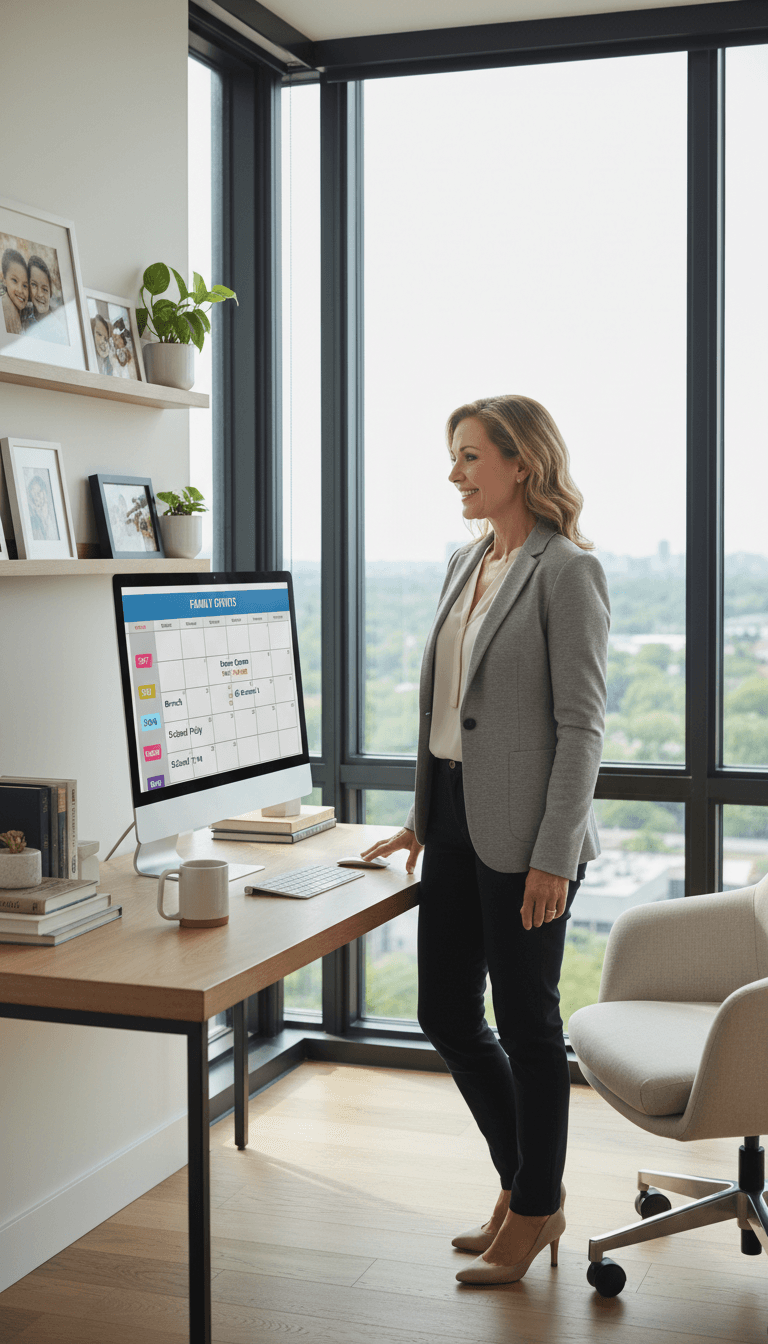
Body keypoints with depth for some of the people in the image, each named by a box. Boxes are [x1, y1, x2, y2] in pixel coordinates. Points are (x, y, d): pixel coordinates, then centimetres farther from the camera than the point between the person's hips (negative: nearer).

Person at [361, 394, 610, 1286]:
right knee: (446, 1015, 13)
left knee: (526, 1022, 5)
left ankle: (537, 1209, 25)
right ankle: (525, 1181, 33)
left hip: (523, 830, -8)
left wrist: (554, 856, -18)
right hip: (456, 816, 8)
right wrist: (421, 816, 18)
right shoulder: (464, 564, 13)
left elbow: (581, 725, -15)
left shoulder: (567, 571, -11)